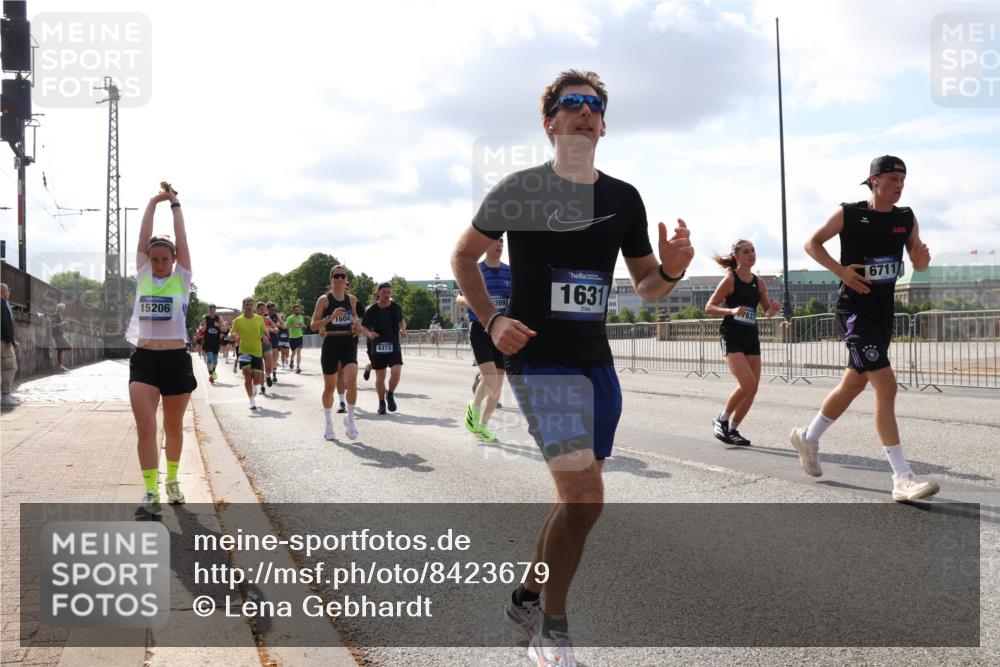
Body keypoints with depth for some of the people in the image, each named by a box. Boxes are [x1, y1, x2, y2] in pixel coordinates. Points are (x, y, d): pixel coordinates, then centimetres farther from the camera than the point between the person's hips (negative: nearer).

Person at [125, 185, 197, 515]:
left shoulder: (182, 278, 2)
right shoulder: (142, 275, 8)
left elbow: (181, 240, -2)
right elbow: (143, 239, 4)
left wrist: (175, 204, 4)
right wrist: (153, 202, 7)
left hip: (176, 359, -1)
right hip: (144, 360, 1)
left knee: (174, 426, 12)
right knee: (145, 428, -10)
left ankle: (172, 480, 29)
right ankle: (151, 491, -9)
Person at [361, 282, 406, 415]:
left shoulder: (396, 307, 0)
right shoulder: (371, 310, -6)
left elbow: (401, 320, 20)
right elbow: (363, 327, 3)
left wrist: (403, 329, 0)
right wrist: (369, 333, -18)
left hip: (394, 346, 1)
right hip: (378, 348, -1)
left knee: (396, 372, -17)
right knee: (380, 377, 4)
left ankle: (390, 394, 10)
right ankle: (382, 402, 22)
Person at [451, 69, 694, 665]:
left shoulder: (624, 198, 7)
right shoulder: (520, 189, -5)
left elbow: (646, 286, 13)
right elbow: (464, 255, 6)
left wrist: (670, 270, -9)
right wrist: (492, 319, -7)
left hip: (597, 363, 6)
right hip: (540, 361, -6)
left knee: (578, 497, 13)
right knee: (585, 497, -16)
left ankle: (527, 597, 35)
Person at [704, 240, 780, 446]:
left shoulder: (759, 282, 8)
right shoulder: (730, 279, -8)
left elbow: (767, 312, 17)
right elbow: (709, 308, -11)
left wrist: (773, 309, -7)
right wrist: (732, 310, -27)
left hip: (751, 338, 6)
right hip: (732, 338, -6)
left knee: (753, 388, 2)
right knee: (747, 382, -19)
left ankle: (732, 429, 17)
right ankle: (721, 421, 0)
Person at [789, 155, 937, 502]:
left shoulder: (906, 219, 6)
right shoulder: (848, 214, -8)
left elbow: (918, 264, 12)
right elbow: (812, 243, 0)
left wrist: (922, 258, -13)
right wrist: (841, 270, -14)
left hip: (884, 310, 7)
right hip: (855, 308, -7)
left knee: (853, 384, 17)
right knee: (886, 386, -16)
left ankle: (808, 437, 40)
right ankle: (902, 479, -15)